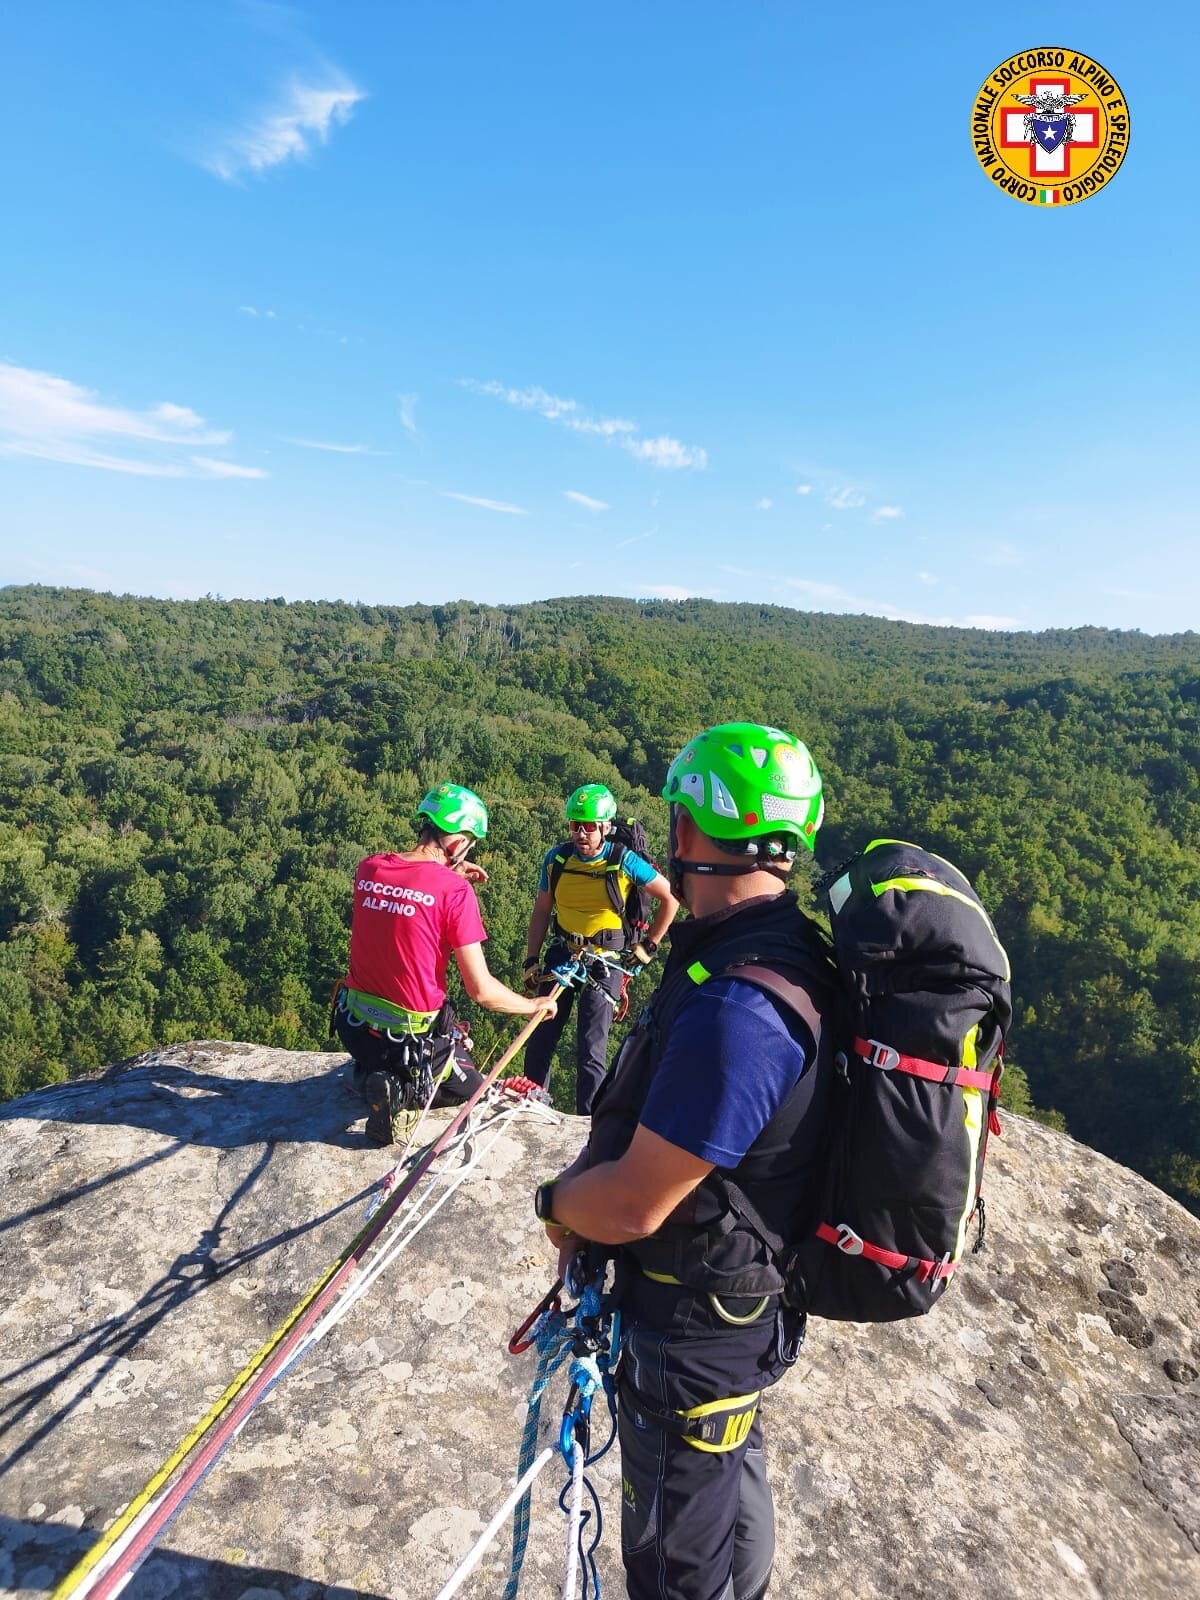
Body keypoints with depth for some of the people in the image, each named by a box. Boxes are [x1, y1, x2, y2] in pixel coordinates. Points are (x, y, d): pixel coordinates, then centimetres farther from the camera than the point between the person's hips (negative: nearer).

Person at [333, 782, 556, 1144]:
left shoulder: (367, 867, -6)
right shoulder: (456, 891, -22)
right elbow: (481, 990, -18)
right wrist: (534, 1005, -1)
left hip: (353, 1024, 6)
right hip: (413, 1038, -6)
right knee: (473, 1090, 21)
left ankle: (371, 1073, 14)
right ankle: (399, 1090, -3)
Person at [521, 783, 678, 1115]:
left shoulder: (624, 861, -15)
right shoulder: (556, 859, -4)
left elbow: (671, 897, -6)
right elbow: (541, 910, 6)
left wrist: (649, 945, -2)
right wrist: (531, 960, 3)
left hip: (605, 961, -4)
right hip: (561, 953, 4)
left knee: (591, 1049, -2)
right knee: (540, 1036, 5)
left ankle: (587, 1121, 13)